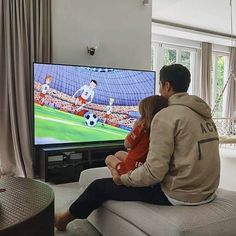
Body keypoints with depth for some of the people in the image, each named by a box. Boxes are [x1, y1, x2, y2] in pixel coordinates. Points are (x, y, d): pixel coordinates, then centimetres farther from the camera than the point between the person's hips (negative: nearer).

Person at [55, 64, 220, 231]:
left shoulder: (166, 116, -17)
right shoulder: (204, 114, 8)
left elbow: (154, 171, -23)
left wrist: (122, 179, -4)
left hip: (178, 195, -8)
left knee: (100, 186, 5)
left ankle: (64, 219, 32)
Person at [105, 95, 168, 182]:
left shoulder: (140, 128, -27)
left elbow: (126, 144, -12)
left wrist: (134, 127, -7)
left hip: (132, 169, -7)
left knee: (109, 158, 22)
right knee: (118, 154, 30)